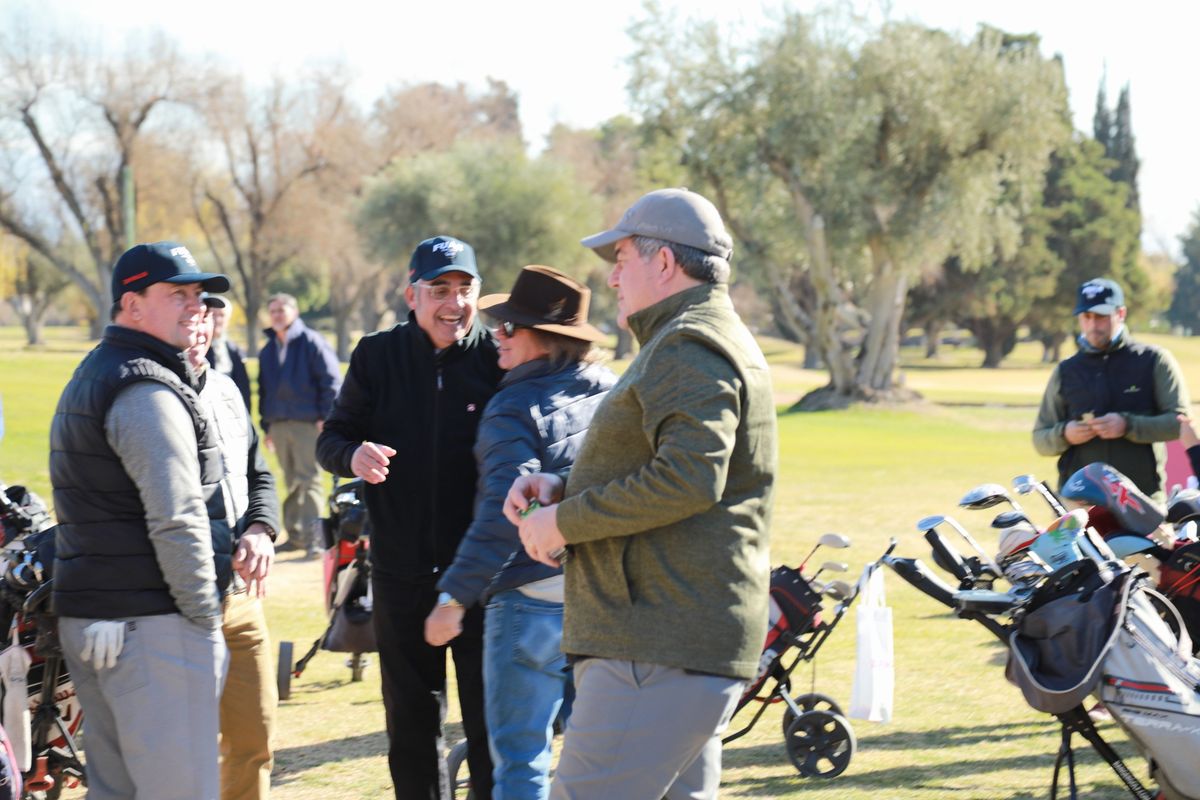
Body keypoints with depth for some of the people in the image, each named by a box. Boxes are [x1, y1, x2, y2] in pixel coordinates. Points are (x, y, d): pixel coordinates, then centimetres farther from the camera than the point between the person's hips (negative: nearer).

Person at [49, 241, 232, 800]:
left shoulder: (90, 377, 20)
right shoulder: (148, 391, -13)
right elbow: (177, 520, -20)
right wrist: (203, 617, -13)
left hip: (86, 621, 10)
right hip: (153, 626, -10)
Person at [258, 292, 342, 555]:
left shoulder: (311, 342, -2)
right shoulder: (267, 351, 18)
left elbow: (331, 380, -6)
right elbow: (264, 390, 23)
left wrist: (325, 416, -10)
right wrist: (266, 425, 18)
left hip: (307, 423, -6)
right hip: (279, 424, 6)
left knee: (309, 479, -10)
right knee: (291, 482, 10)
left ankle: (313, 537, -11)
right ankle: (295, 534, 15)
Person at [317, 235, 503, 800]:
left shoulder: (497, 357, -5)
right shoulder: (377, 357, 2)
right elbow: (330, 438, 5)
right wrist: (352, 454, -19)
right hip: (402, 572, 2)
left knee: (490, 717, 2)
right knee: (411, 720, 13)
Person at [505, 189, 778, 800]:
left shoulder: (687, 348, -12)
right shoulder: (710, 343, 24)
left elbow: (688, 479, -26)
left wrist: (564, 522, -16)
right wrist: (561, 488, 9)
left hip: (657, 652, -11)